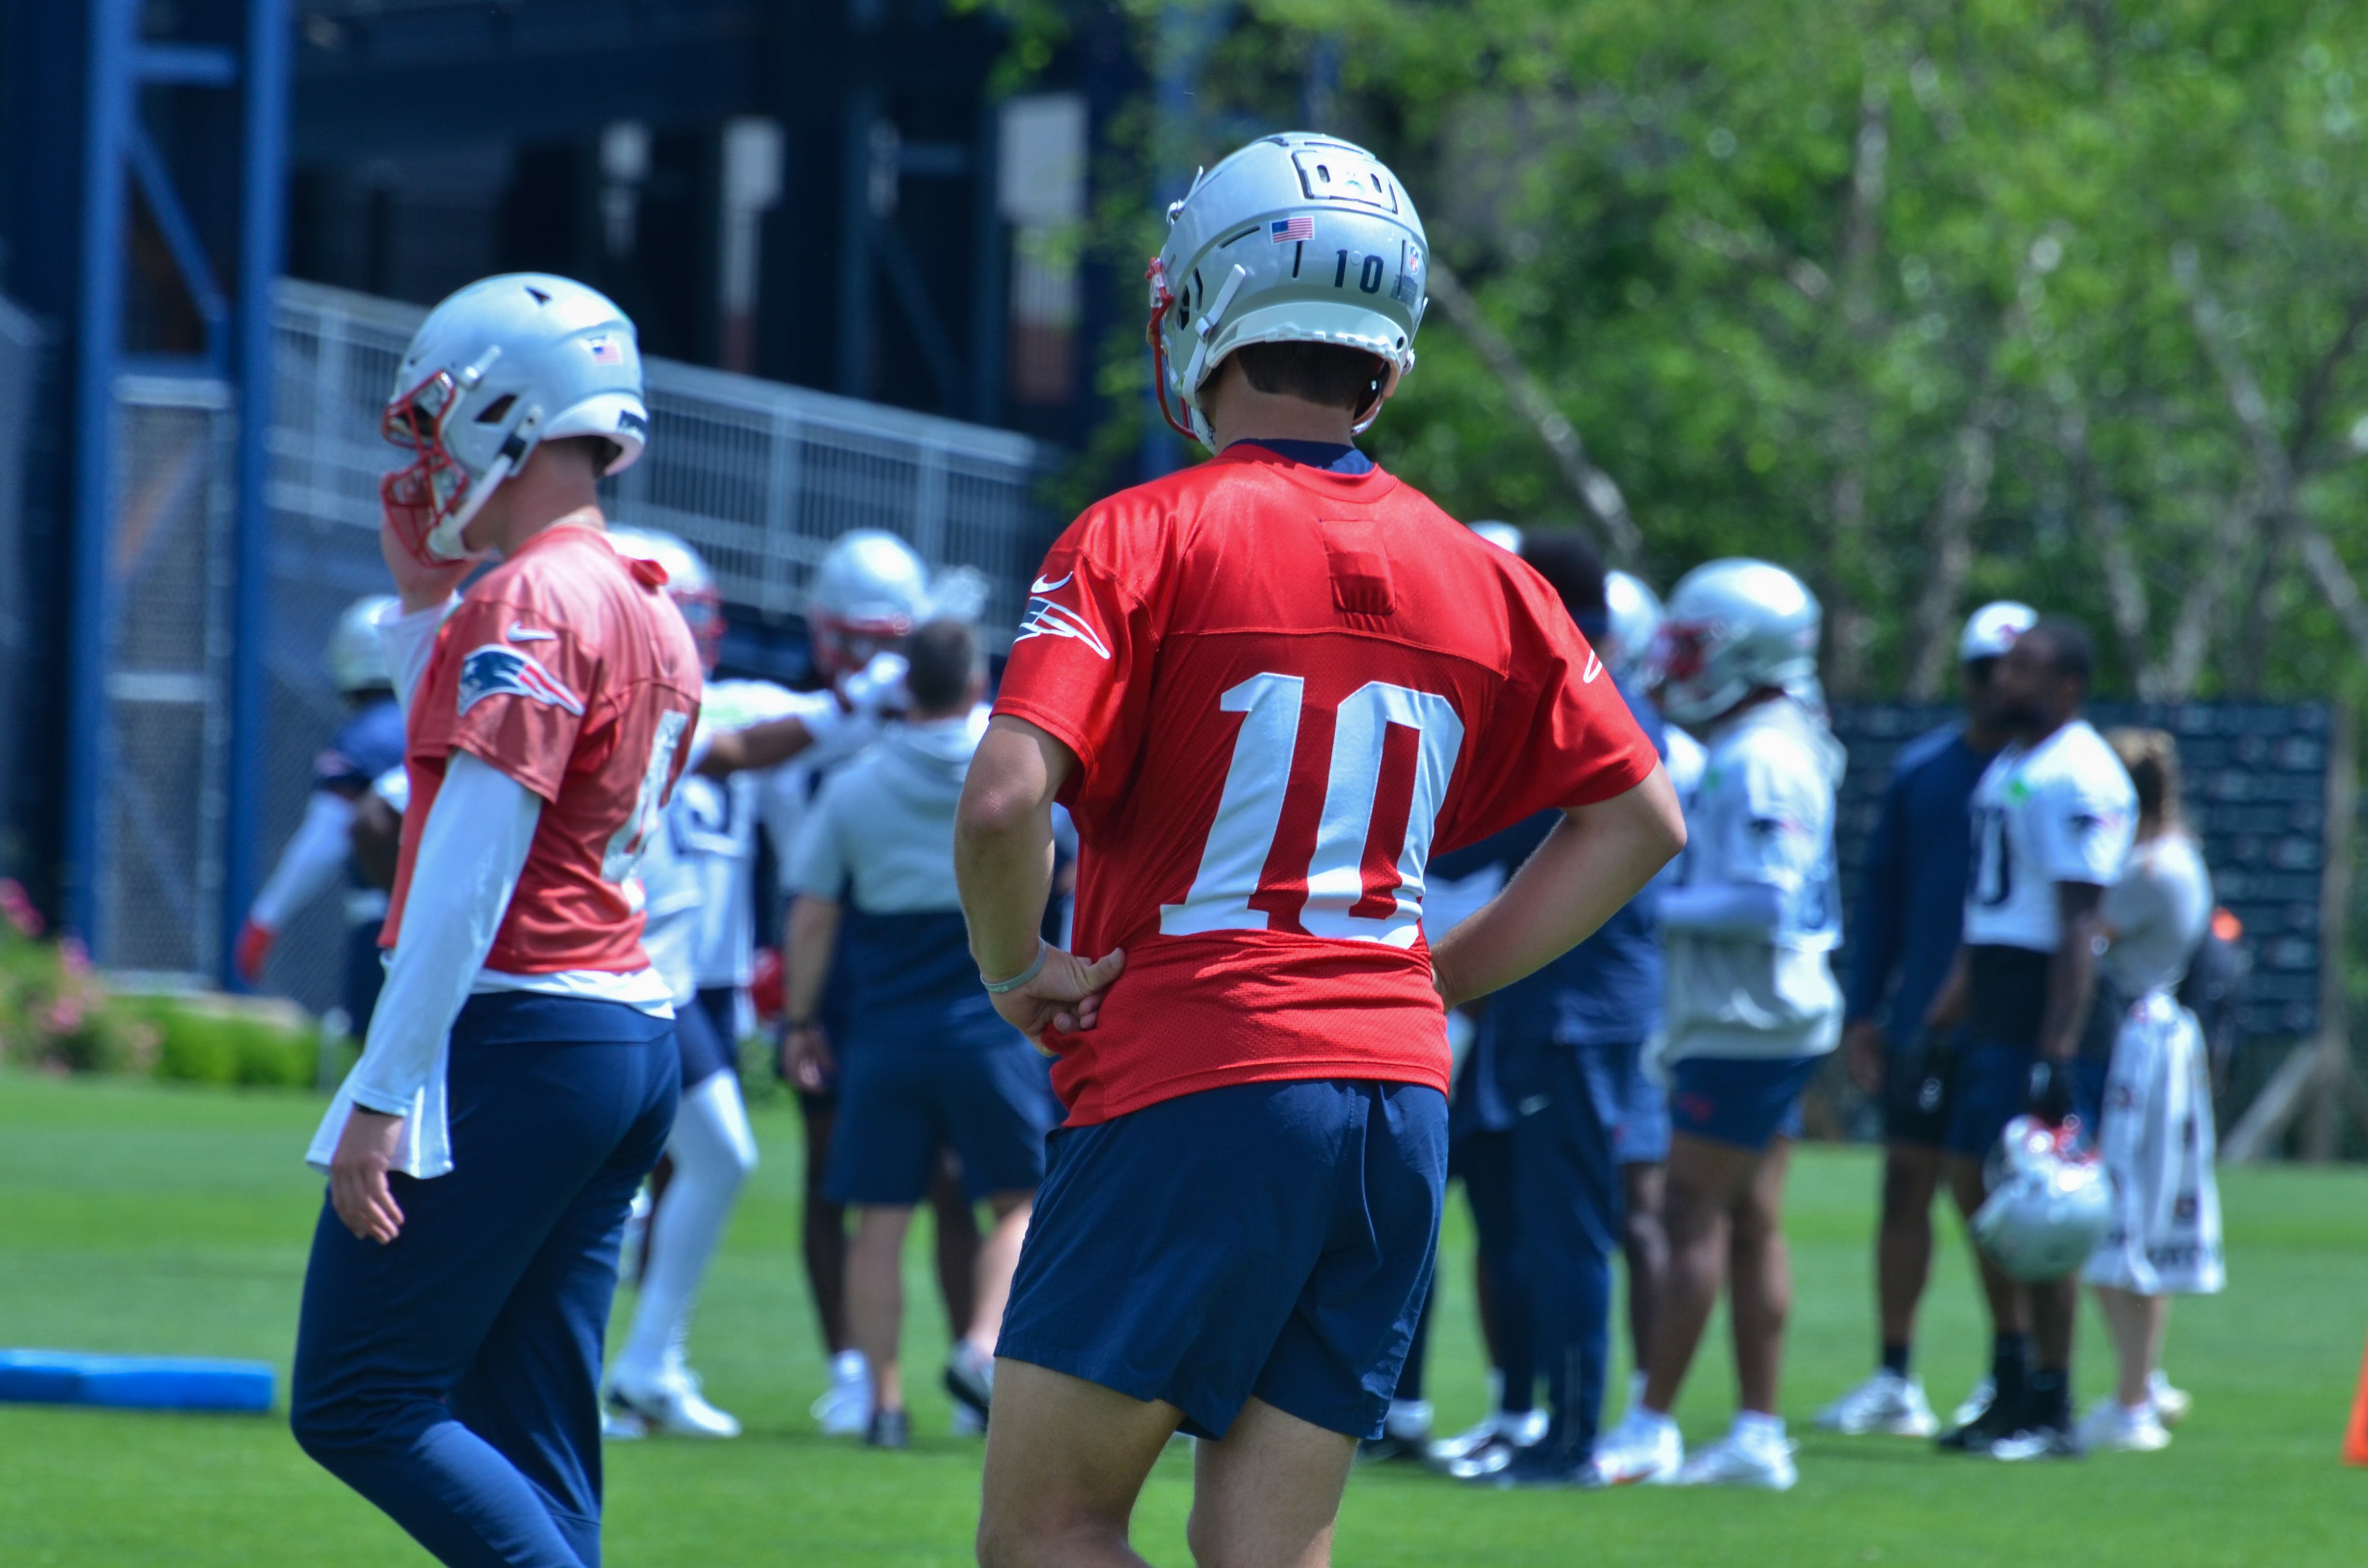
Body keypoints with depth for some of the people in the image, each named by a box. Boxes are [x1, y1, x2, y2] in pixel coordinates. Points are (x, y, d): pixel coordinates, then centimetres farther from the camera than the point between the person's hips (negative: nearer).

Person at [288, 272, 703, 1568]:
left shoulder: (528, 606, -12)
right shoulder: (650, 613, 15)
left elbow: (471, 873, -18)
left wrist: (383, 1095, -19)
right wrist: (422, 605, 22)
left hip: (516, 1032, -9)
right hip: (633, 1039, 9)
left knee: (356, 1405, -6)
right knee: (522, 1444, 9)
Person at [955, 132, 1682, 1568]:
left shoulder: (1147, 540, -6)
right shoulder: (1477, 577, 10)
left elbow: (1006, 801, -19)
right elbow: (1640, 819, 18)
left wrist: (1018, 975, -1)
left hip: (1191, 1085, -5)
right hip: (1399, 1088, 6)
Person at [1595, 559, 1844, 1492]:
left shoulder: (1759, 761, -17)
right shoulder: (1781, 748, 14)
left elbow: (1766, 900, -23)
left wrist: (1660, 910, -15)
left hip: (1744, 1024, -10)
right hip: (1775, 1021, 10)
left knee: (1697, 1215, -7)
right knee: (1752, 1223, 9)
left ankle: (1651, 1428, -6)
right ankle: (1758, 1434, 10)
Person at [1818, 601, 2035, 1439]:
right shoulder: (1922, 770, 8)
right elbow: (1882, 893, 11)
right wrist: (1864, 1010, 7)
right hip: (1924, 1018, 3)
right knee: (1907, 1183, 2)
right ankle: (1893, 1380, 6)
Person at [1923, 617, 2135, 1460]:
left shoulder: (2079, 780, -15)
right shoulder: (2008, 766, 17)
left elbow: (2080, 929, -19)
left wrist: (2056, 1051, -22)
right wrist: (1946, 1010, 23)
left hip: (2041, 1003, -10)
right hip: (1993, 1000, 10)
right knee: (1974, 1179, 12)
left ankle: (2051, 1409, 0)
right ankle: (2012, 1385, 22)